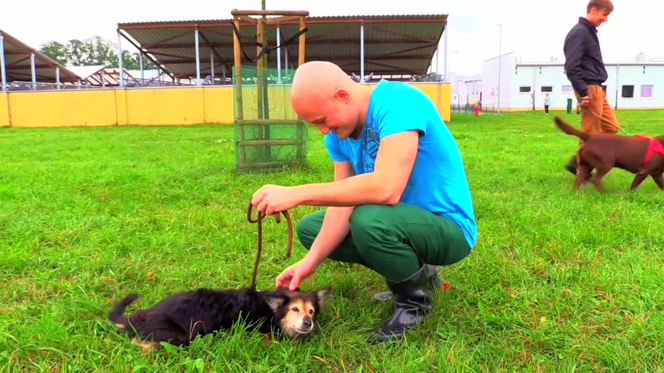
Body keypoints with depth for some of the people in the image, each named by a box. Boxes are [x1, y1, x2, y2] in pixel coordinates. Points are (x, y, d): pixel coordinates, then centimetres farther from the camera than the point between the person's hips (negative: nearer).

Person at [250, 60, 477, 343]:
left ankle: (415, 298, -5)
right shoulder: (338, 133, -2)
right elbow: (344, 201, -4)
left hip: (448, 227, -8)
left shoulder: (397, 101, -26)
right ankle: (415, 272, 12)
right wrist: (310, 261, -15)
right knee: (309, 228, 7)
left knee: (368, 221, -37)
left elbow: (387, 188, -39)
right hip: (404, 220, 8)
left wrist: (297, 193, -35)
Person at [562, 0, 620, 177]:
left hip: (597, 89, 10)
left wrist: (594, 89, 18)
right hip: (589, 90, -10)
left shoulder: (590, 31, 18)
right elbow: (571, 66, -21)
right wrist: (583, 92, -23)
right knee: (591, 134, -4)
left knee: (611, 127, 13)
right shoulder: (579, 32, -13)